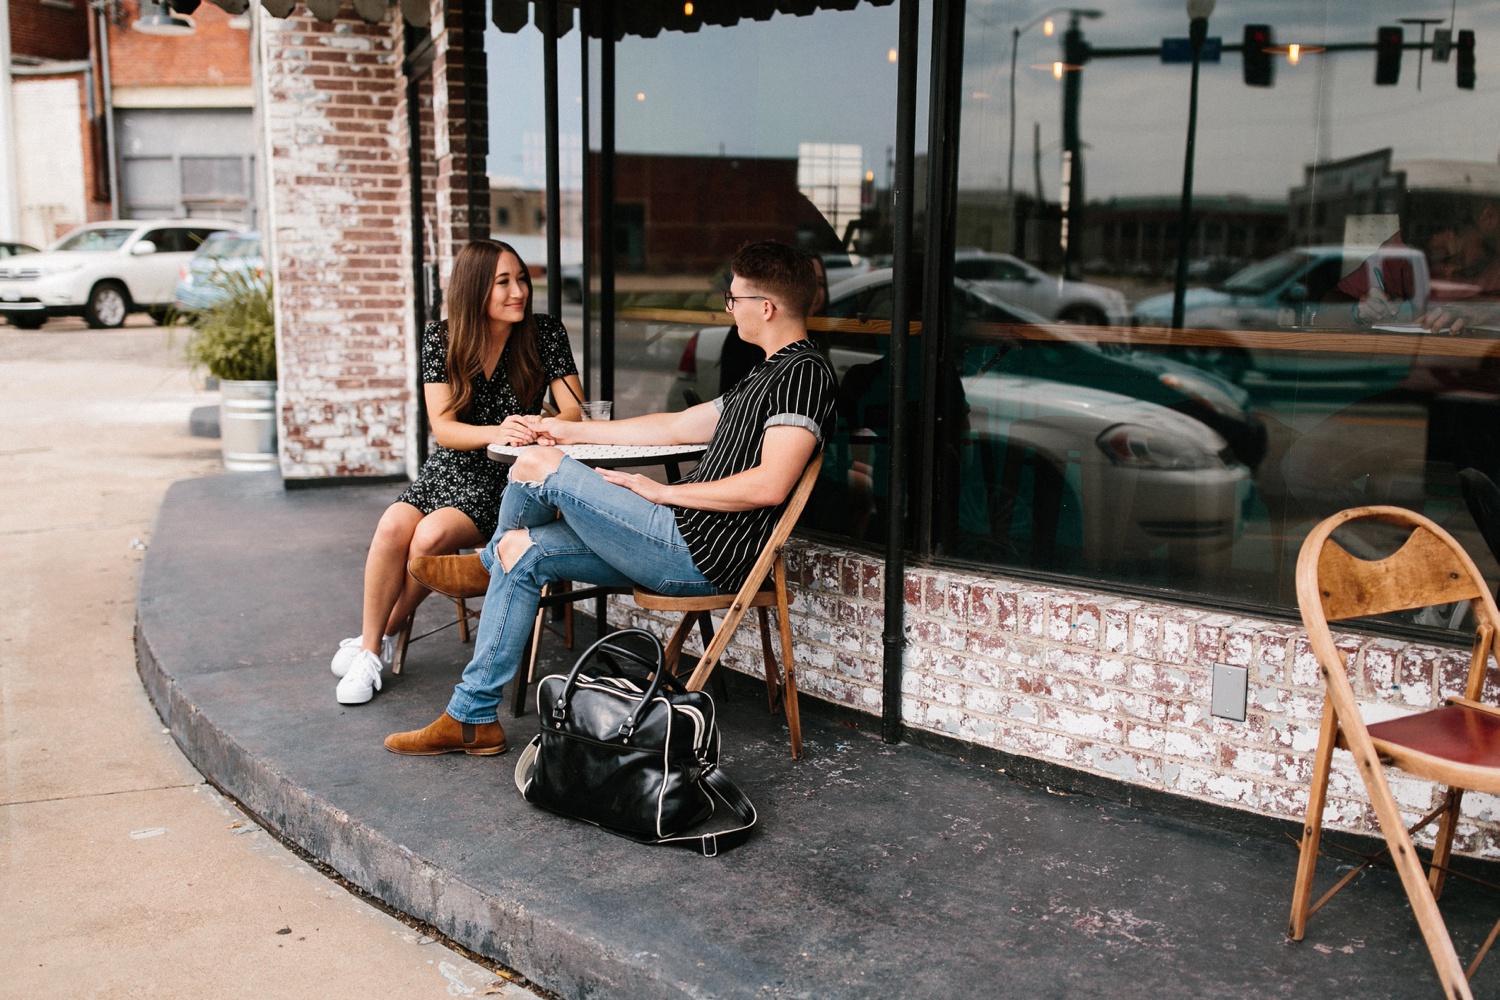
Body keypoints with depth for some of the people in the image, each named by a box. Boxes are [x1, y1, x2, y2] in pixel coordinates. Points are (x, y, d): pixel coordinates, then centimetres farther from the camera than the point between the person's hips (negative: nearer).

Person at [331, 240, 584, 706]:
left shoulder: (545, 334, -4)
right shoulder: (441, 338, -1)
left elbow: (573, 412, -6)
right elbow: (442, 428, -8)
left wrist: (535, 429, -29)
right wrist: (496, 432, -29)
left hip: (509, 476, -2)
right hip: (452, 466, 2)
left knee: (432, 534, -28)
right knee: (393, 527, -26)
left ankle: (385, 635, -3)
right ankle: (368, 647, -8)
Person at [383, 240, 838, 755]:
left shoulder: (805, 371, -11)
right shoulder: (765, 375, 22)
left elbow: (769, 485, -23)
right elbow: (677, 426, 27)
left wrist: (664, 491, -13)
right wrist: (573, 432, 28)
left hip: (702, 553, -10)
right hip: (690, 550, 10)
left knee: (537, 466, -9)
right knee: (523, 549, 9)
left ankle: (487, 566, 23)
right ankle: (472, 718, 14)